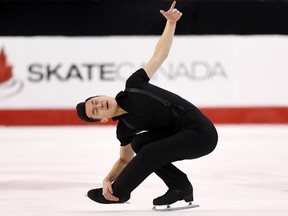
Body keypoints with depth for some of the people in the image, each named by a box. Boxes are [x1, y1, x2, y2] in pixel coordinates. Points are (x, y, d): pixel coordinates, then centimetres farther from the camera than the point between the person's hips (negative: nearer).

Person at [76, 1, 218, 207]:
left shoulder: (134, 85, -3)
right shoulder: (125, 129, 8)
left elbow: (160, 54, 3)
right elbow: (125, 161, 19)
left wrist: (171, 23, -8)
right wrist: (108, 179, 0)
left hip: (200, 131, -6)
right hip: (181, 137, 6)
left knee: (149, 152, -17)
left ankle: (118, 192, 4)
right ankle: (180, 187, 2)